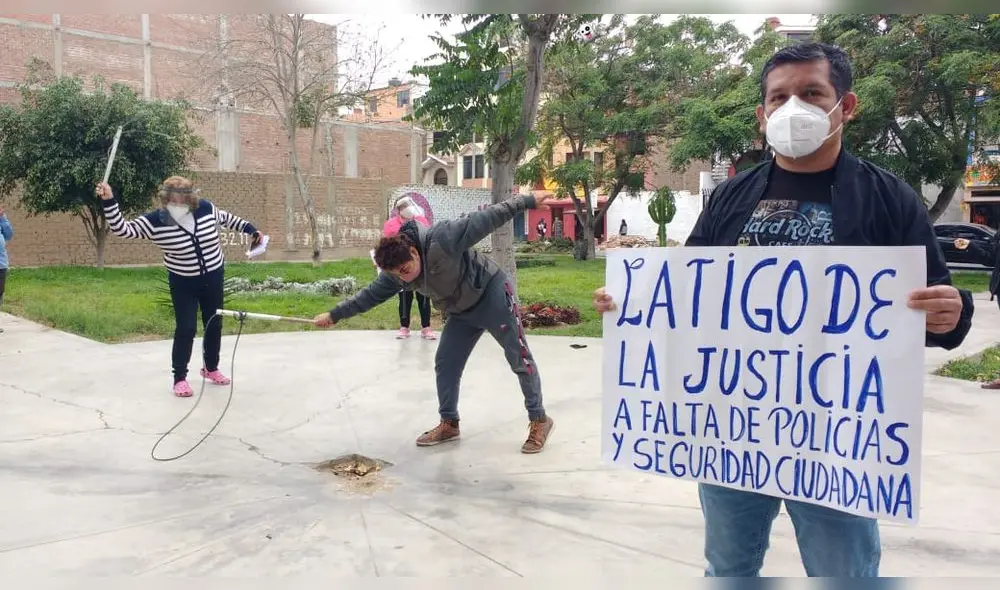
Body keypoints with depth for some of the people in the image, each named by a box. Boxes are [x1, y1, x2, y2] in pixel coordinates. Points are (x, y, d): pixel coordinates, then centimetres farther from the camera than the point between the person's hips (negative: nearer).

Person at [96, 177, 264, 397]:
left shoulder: (206, 208, -13)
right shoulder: (154, 221, -19)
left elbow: (227, 218, 7)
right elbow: (123, 229, -23)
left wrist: (251, 230, 11)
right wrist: (109, 201, -35)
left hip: (213, 277, 3)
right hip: (183, 283, -3)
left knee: (214, 324, 13)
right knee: (186, 328, -8)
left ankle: (211, 368, 33)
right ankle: (180, 377, 8)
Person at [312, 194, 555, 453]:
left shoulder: (441, 239, -33)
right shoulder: (396, 273, -12)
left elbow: (485, 219, -29)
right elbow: (370, 295, 2)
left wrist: (526, 202, -25)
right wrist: (333, 315, 5)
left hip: (491, 293, -7)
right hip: (462, 311, 7)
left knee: (519, 357, -3)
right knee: (445, 364, 6)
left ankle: (539, 420, 9)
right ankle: (449, 424, 20)